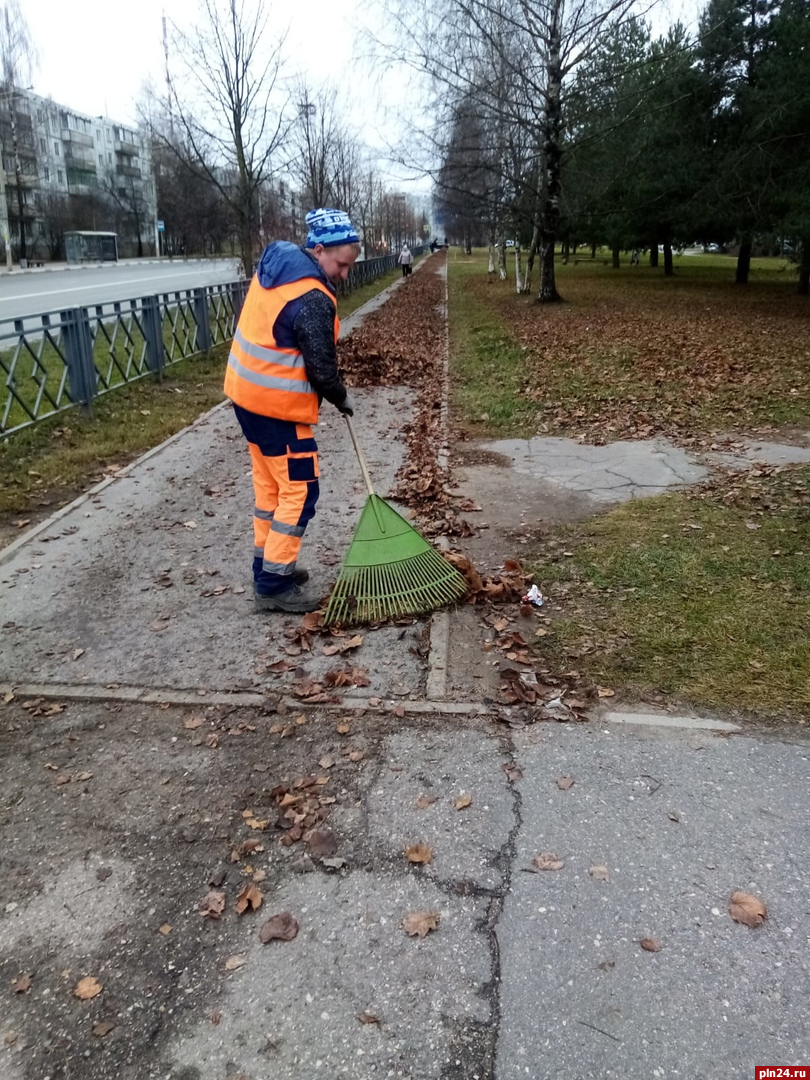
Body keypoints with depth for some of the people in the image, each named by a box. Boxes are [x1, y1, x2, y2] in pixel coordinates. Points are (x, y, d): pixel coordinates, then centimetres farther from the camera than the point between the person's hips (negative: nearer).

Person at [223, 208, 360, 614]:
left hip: (247, 392, 10)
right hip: (278, 406, -10)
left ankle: (269, 565, 28)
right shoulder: (313, 301, -23)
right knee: (299, 490, -2)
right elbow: (322, 369, -20)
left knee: (270, 485, 18)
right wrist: (342, 399, 0)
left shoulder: (272, 267, 7)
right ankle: (274, 586, 2)